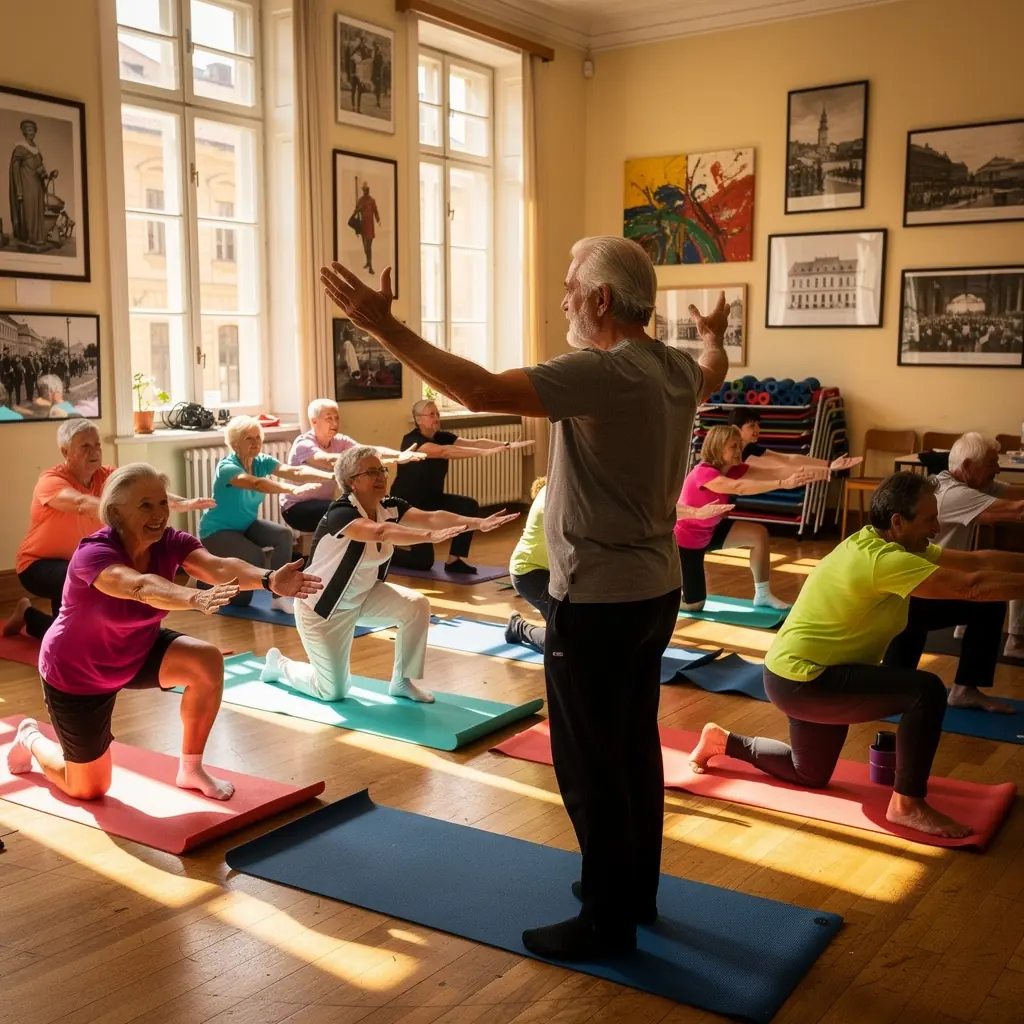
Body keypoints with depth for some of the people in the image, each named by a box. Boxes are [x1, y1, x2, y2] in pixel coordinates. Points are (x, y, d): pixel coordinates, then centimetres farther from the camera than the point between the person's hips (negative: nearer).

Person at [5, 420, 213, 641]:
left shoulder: (106, 476, -10)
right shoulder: (50, 481, -26)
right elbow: (81, 503, -48)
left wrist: (181, 503, -47)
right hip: (38, 564, -7)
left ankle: (29, 616, 36)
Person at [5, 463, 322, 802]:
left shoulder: (169, 542, -20)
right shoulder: (93, 554, -34)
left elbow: (219, 567, -40)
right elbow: (142, 586, -55)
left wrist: (269, 580, -59)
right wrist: (197, 598, -74)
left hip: (136, 652, 5)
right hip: (77, 672, -5)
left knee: (207, 661, -24)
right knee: (89, 789, 6)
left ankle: (190, 769, -3)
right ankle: (30, 738, 39)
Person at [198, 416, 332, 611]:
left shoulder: (262, 462, -7)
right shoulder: (227, 467, -25)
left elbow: (295, 471, -23)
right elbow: (257, 484, -45)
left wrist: (332, 476, -40)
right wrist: (294, 489, -60)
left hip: (246, 525, 6)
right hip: (217, 531, -6)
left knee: (283, 535, -19)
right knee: (255, 556, -28)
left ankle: (279, 596, -10)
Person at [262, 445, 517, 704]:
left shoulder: (388, 507, -9)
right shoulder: (340, 513, -30)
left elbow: (430, 517, -25)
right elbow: (380, 532, -50)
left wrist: (478, 523, -40)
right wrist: (430, 536, -60)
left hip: (361, 596, 7)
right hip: (321, 605, -7)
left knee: (417, 605, -17)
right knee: (333, 692, 2)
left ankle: (401, 681, 2)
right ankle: (279, 663, 31)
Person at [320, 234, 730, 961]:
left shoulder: (602, 372, -22)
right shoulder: (678, 370, 5)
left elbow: (481, 391, -32)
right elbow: (714, 372, 31)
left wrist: (385, 329, -27)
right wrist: (715, 337, 54)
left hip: (597, 600, -9)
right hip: (655, 590, 9)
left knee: (591, 764, 3)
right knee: (635, 748, 19)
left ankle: (607, 923, 15)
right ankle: (637, 891, 34)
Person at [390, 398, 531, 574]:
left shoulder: (442, 437, -2)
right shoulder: (412, 441, -23)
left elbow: (474, 442, -16)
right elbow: (444, 452, -40)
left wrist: (506, 445, -31)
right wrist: (484, 452, -49)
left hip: (431, 499, 8)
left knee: (469, 506, -17)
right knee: (424, 560, -10)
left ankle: (453, 560, -7)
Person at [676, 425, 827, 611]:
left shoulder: (733, 469, -5)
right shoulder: (703, 473, -30)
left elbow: (770, 472, -19)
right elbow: (739, 487, -45)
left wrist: (805, 471, -34)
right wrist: (783, 484, -52)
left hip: (708, 531, 8)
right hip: (685, 538, -8)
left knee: (759, 534, -7)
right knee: (694, 604, -8)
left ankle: (762, 595, 4)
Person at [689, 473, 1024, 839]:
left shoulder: (890, 545, 3)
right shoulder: (882, 559, -27)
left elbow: (975, 561, 2)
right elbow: (972, 586, -29)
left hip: (806, 676, 11)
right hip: (801, 681, -11)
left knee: (810, 774, 27)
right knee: (927, 691, -21)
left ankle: (724, 742, 35)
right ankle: (907, 805, -8)